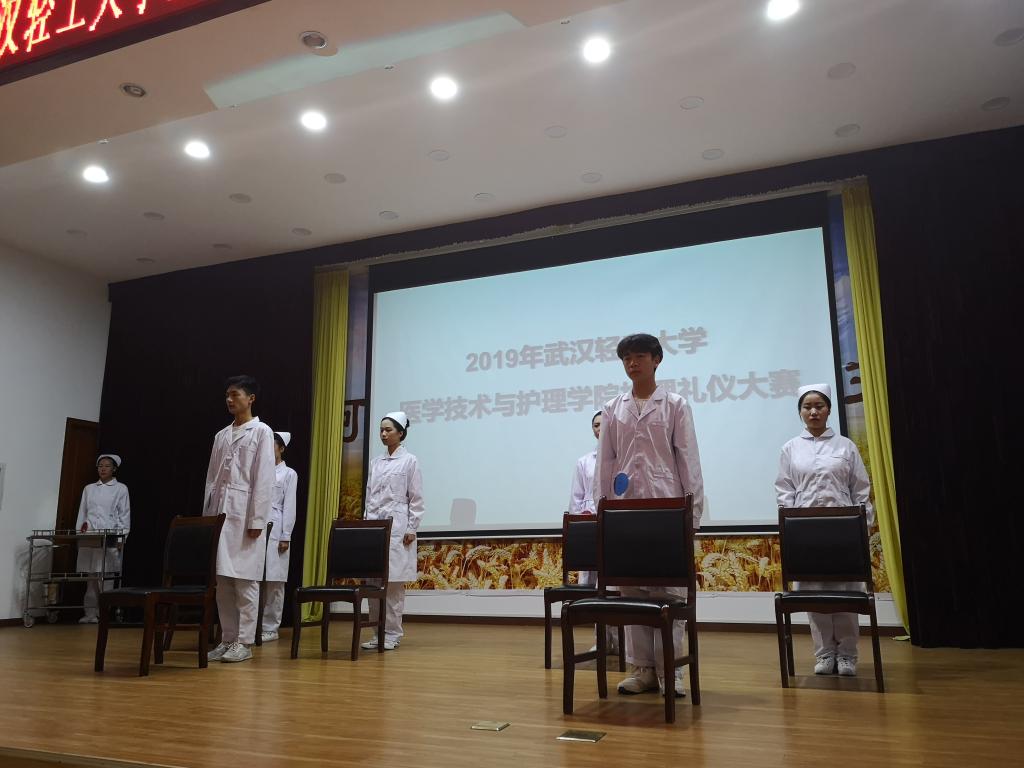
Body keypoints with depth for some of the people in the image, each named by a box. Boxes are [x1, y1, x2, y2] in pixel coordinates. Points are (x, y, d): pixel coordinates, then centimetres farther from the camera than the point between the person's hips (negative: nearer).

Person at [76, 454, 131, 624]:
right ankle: (90, 613, 9)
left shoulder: (121, 488, 5)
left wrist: (121, 538, -5)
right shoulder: (88, 488, 15)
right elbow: (82, 512, 16)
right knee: (90, 576, 4)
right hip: (88, 537, 4)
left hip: (110, 538, -3)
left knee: (106, 576, -6)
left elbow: (124, 515, 2)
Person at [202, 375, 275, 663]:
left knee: (244, 580, -4)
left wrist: (257, 520, -13)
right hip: (219, 512, 6)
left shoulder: (261, 432, -1)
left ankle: (244, 642, 1)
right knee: (222, 581, 6)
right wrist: (206, 516, 10)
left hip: (244, 513, -6)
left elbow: (264, 479, -7)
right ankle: (227, 639, 14)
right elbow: (211, 478, 17)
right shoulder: (221, 435, 17)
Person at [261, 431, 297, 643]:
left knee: (273, 582, 0)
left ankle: (270, 628, 7)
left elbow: (289, 507, -2)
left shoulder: (289, 474, 3)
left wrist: (285, 537, -9)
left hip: (275, 531, -4)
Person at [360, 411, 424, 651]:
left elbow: (416, 499, -4)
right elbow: (369, 496, 16)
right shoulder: (375, 462, 14)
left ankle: (392, 633, 5)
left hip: (397, 526, -5)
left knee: (394, 582, -4)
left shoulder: (409, 461, -1)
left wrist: (411, 529, -9)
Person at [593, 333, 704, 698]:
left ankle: (670, 669, 7)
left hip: (666, 505, -2)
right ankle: (642, 667, 13)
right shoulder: (612, 409, 10)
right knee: (630, 588, 4)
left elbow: (688, 458, 1)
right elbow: (604, 461, 10)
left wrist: (694, 507, -5)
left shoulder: (676, 405, 4)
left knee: (669, 588, -1)